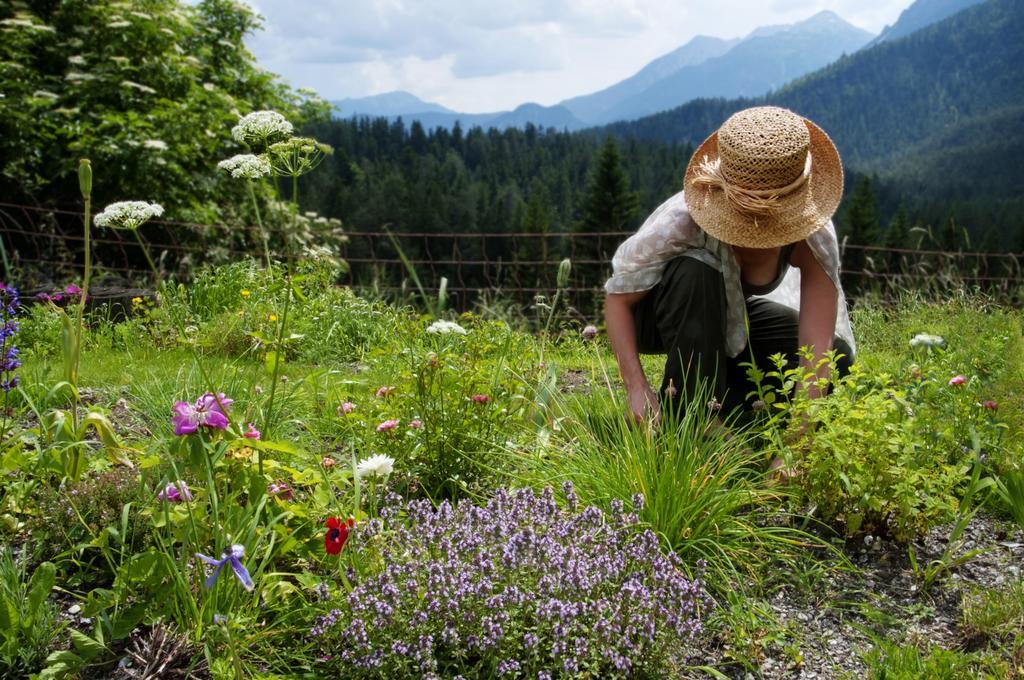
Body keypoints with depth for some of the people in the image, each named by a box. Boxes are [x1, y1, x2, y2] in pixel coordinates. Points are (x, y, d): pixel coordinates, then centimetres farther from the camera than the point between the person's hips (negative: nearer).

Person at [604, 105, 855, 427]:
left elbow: (817, 348, -32)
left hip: (728, 317, 4)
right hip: (655, 317, -3)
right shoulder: (681, 221, -36)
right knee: (696, 271, -39)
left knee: (836, 357, -18)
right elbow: (618, 297, -26)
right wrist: (636, 388, -36)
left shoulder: (814, 236, -28)